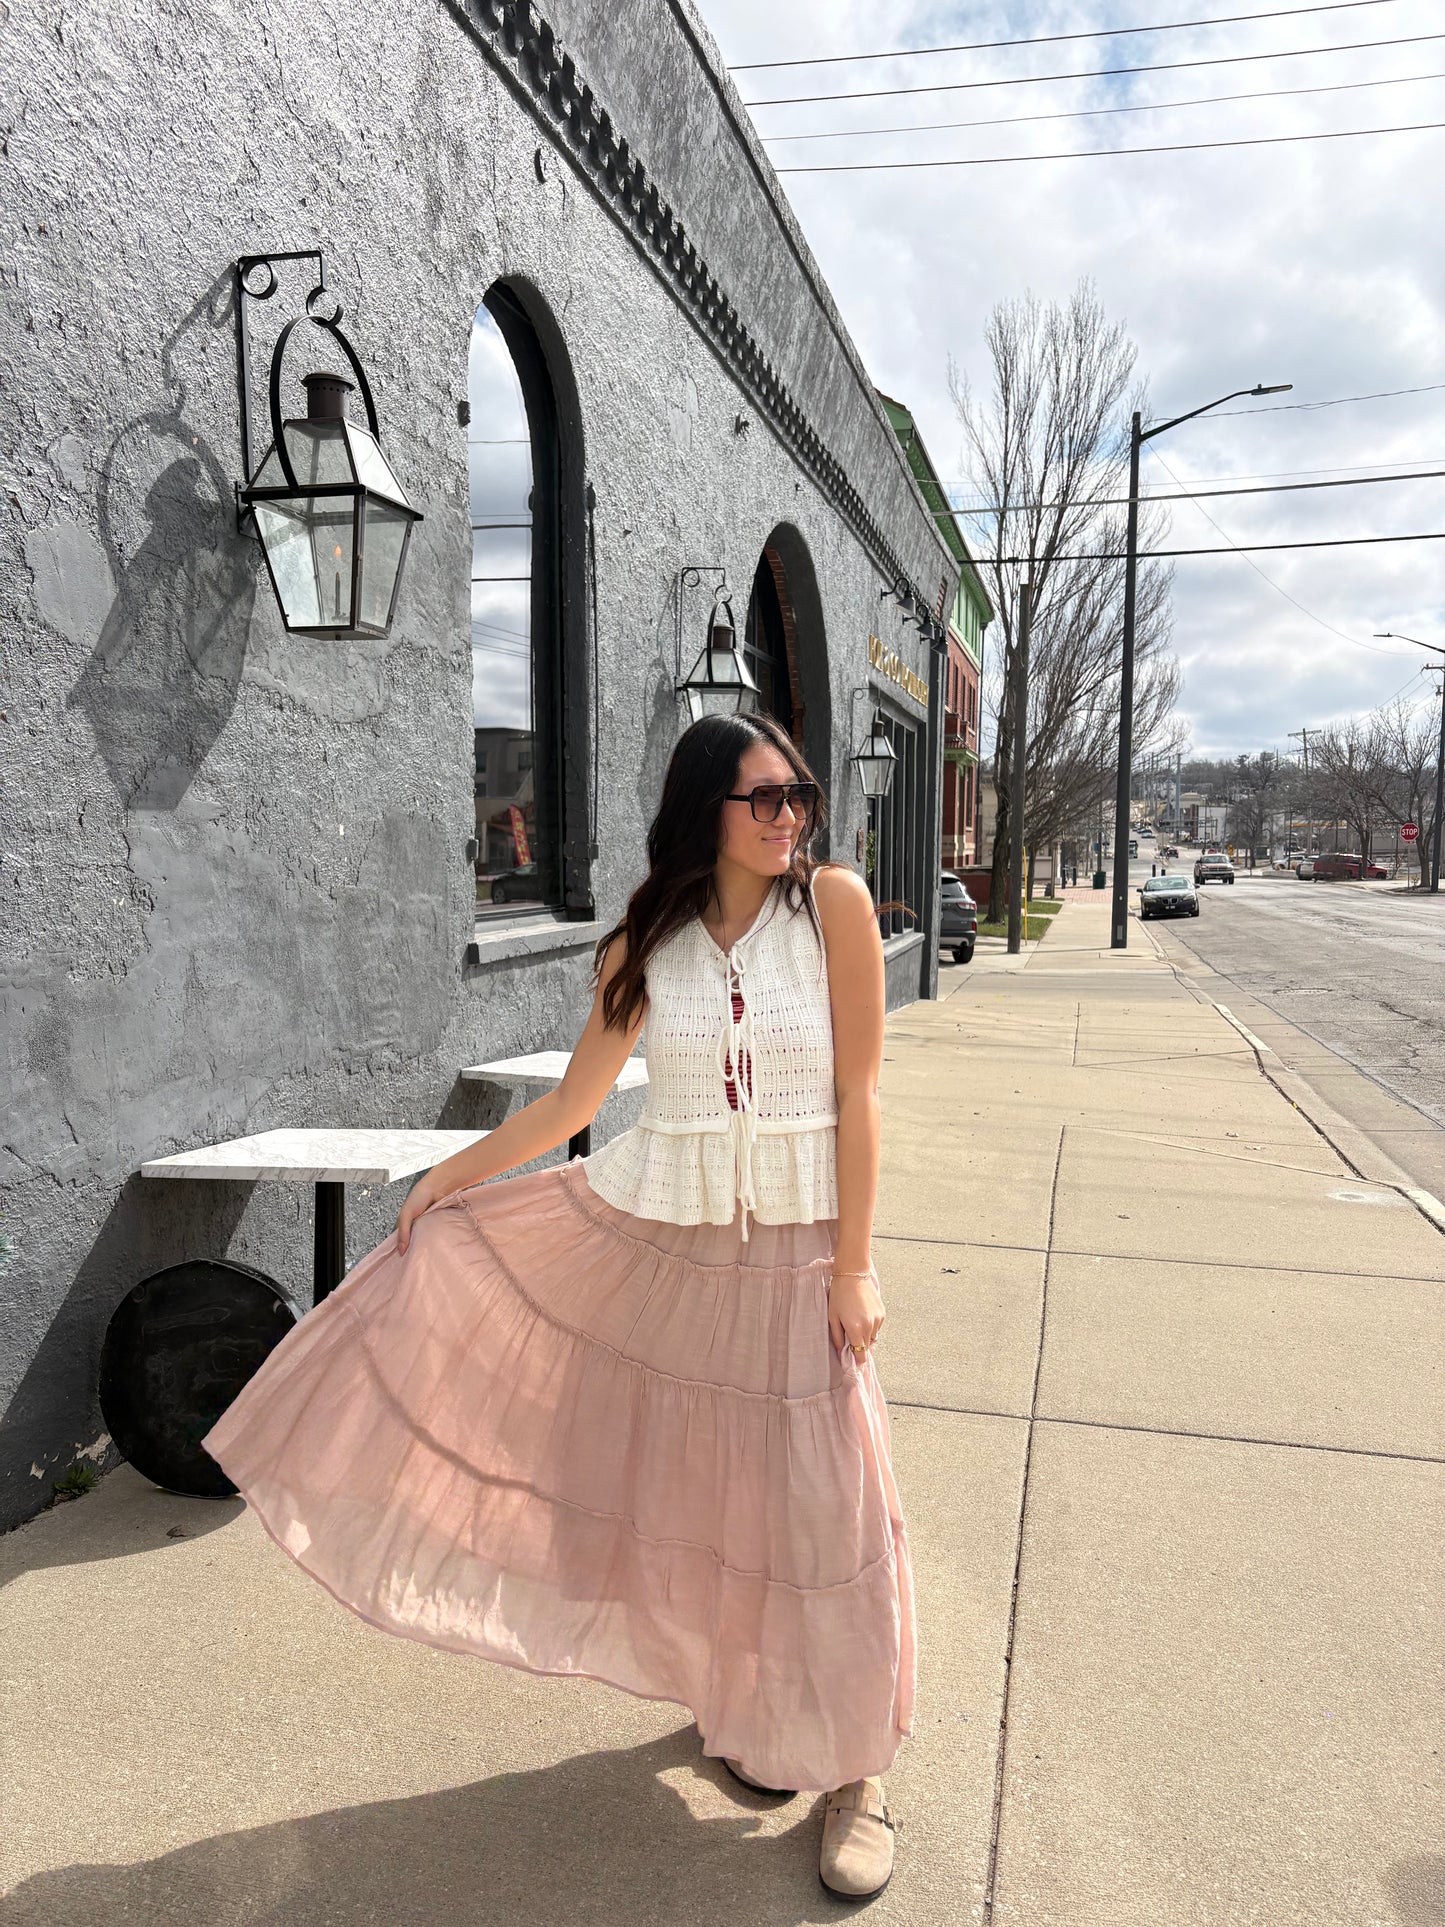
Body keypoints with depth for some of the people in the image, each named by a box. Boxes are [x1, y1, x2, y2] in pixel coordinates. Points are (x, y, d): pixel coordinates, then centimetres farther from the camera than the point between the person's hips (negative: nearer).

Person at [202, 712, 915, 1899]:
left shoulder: (833, 902, -8)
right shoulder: (645, 946, -2)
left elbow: (859, 1093, -9)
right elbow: (574, 1102, 8)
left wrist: (853, 1262, -11)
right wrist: (456, 1173, 11)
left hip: (794, 1249, -2)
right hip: (653, 1233, 2)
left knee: (820, 1502, 5)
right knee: (684, 1484, 14)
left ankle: (855, 1768, 26)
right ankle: (739, 1707, 41)